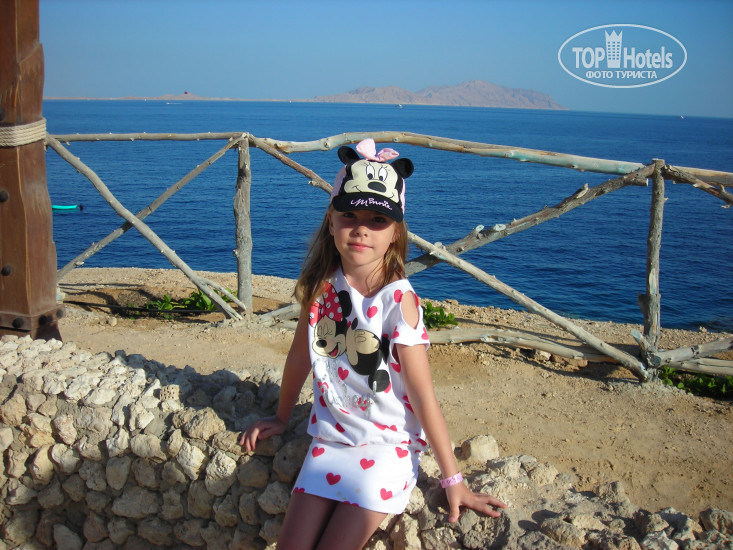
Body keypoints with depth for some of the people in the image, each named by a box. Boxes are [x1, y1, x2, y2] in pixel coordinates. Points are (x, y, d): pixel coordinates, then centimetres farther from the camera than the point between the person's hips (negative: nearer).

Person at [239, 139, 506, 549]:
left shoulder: (398, 301, -18)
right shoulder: (323, 287, -6)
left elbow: (424, 396, -15)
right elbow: (300, 357, 9)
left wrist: (453, 479, -12)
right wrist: (282, 418, 21)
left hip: (388, 444, -4)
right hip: (331, 438, 4)